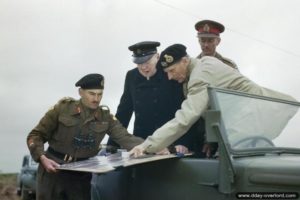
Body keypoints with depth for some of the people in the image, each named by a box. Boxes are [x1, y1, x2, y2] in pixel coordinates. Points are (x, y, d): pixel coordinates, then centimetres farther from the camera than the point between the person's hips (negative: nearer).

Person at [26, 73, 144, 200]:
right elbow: (36, 135, -4)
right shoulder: (62, 108, -7)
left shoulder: (105, 117, 0)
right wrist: (42, 158, -21)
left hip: (82, 174, 3)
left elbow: (125, 138, -11)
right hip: (53, 169, -2)